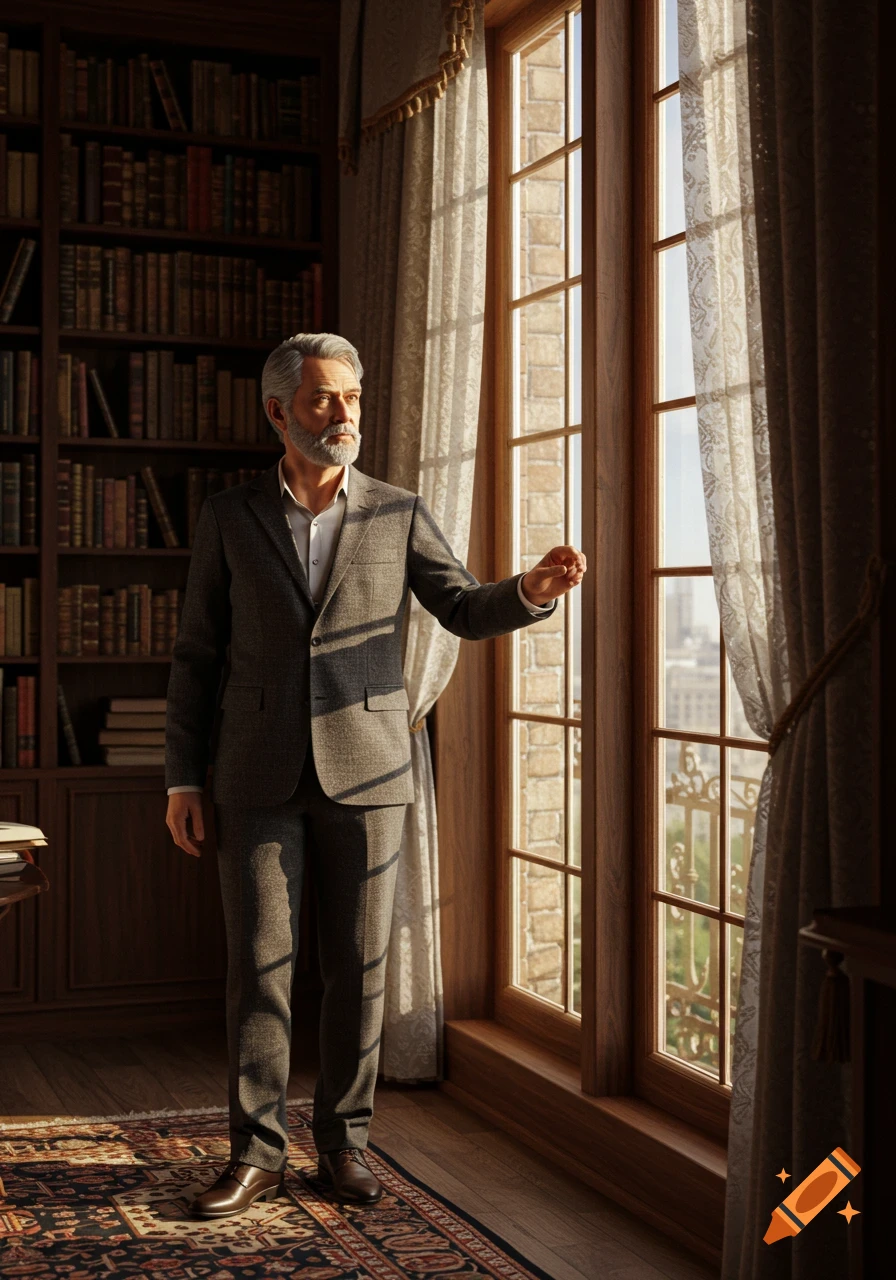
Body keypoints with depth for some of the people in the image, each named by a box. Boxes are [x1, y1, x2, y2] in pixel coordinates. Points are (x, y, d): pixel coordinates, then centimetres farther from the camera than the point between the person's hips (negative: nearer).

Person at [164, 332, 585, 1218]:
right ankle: (256, 1153, 10)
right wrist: (182, 780, 0)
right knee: (258, 964, -1)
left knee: (357, 967, 4)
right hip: (260, 779, 0)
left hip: (364, 773, 1)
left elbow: (465, 611, 5)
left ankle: (343, 1140, 18)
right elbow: (197, 654, 5)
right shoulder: (229, 516, 3)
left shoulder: (396, 514, 4)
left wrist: (534, 589, -18)